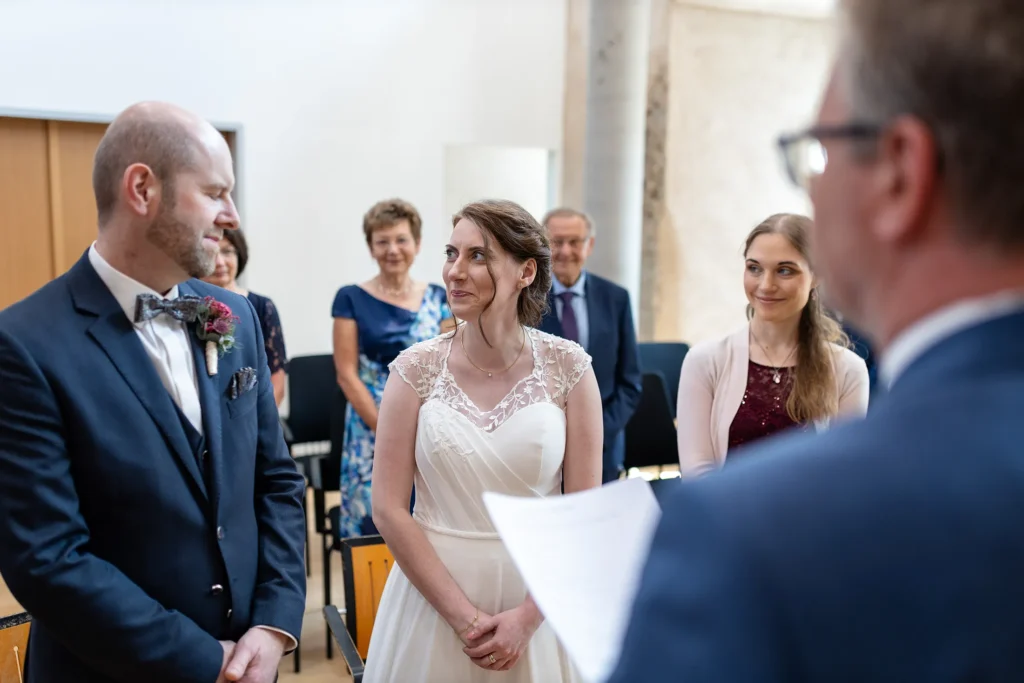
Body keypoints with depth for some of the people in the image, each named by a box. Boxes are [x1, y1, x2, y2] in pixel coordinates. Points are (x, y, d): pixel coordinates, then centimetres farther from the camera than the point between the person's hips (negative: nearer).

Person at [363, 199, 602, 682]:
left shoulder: (568, 366, -8)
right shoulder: (417, 368, -7)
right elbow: (388, 508, -7)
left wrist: (528, 618, -10)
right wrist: (463, 616, -10)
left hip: (538, 597, 0)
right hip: (434, 591, 0)